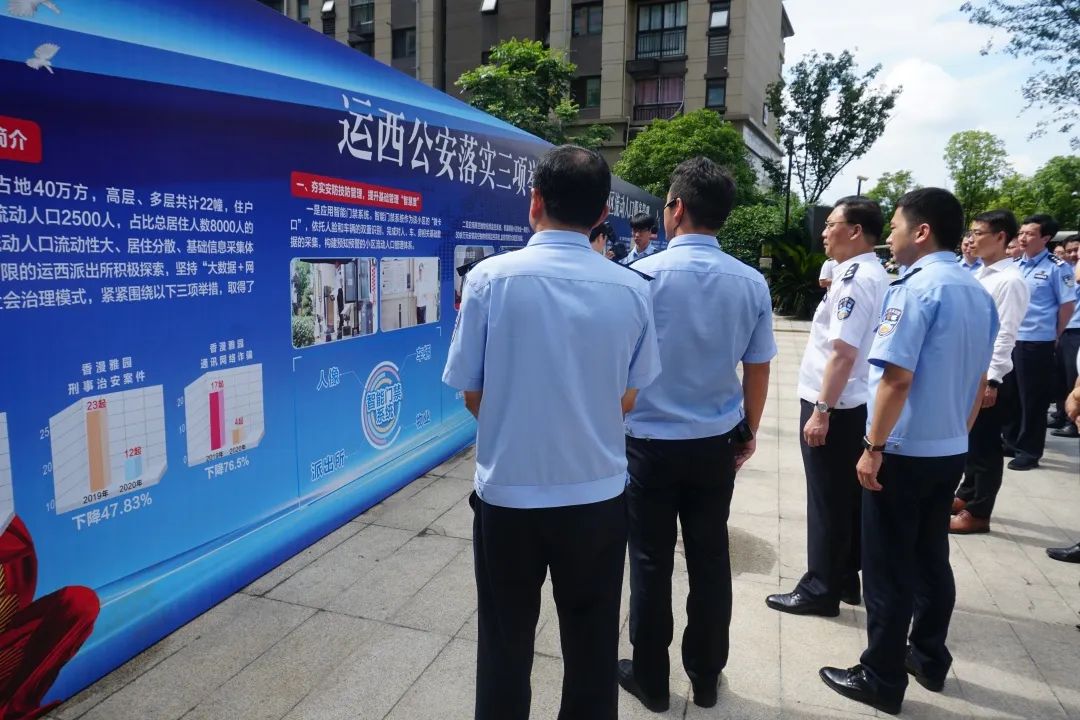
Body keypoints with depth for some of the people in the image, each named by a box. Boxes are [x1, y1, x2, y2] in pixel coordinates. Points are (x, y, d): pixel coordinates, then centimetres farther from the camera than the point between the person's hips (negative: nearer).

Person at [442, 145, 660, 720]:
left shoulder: (489, 278, -13)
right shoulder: (632, 289, -7)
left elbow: (472, 396, -5)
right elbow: (627, 400, 2)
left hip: (507, 494, -1)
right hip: (598, 496, 2)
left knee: (505, 647, 19)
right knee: (592, 649, 20)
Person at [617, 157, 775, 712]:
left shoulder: (643, 275, -14)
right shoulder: (751, 284, -4)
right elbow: (757, 371, 3)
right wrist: (749, 433, 18)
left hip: (650, 442, -3)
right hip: (717, 444, 4)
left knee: (651, 563, 10)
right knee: (710, 559, 15)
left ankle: (650, 679, 27)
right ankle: (705, 677, 32)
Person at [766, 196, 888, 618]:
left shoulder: (854, 279, -18)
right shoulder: (875, 277, 13)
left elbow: (843, 352, -25)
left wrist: (821, 410, -23)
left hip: (836, 408, -10)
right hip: (857, 405, 10)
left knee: (828, 502, 1)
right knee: (848, 498, 17)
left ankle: (821, 590, 14)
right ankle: (845, 580, 29)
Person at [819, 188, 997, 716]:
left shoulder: (916, 288, -18)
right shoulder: (979, 293, 8)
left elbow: (896, 378, -24)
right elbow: (979, 381, 14)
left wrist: (873, 447, -17)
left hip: (905, 452, -8)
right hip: (950, 451, 8)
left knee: (889, 568, 3)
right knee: (931, 559, 19)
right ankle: (929, 659, 33)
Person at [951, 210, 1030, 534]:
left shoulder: (1010, 281, -14)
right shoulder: (978, 275, 11)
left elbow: (1005, 335, -18)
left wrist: (992, 379, -20)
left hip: (989, 374, -8)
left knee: (985, 444, 3)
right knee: (969, 438, 19)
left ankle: (978, 513, 15)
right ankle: (966, 496, 35)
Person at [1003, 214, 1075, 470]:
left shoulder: (1056, 267, -8)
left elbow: (1068, 304, -5)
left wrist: (1054, 336, 1)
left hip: (1037, 342, -6)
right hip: (1008, 339, 6)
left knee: (1033, 398, 2)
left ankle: (1029, 450, 12)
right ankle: (1011, 441, 28)